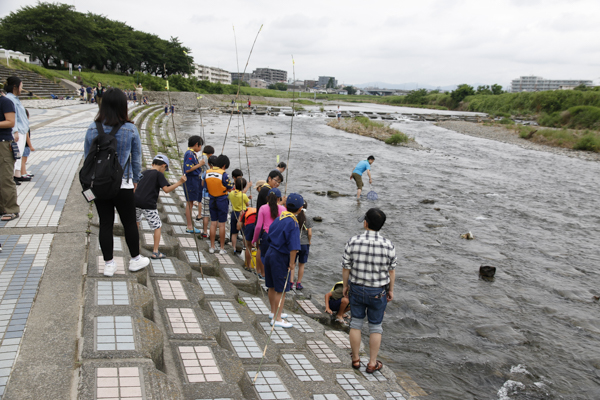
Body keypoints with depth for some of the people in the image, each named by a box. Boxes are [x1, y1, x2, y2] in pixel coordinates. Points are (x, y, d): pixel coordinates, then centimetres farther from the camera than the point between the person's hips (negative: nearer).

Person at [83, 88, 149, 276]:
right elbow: (137, 158, 0)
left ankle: (108, 264, 18)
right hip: (123, 185, -2)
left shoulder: (92, 129, -3)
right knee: (129, 223, 13)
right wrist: (135, 179, 14)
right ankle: (135, 259, 27)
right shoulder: (130, 129, -9)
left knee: (105, 224, 10)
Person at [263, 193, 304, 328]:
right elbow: (293, 247, -25)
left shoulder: (279, 218, 3)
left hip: (270, 252, 8)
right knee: (281, 290, 4)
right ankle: (277, 319, 13)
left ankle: (274, 312, 38)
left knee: (272, 287, 21)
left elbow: (271, 237, 10)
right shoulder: (293, 223, -20)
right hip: (280, 257, -8)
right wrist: (291, 264, -14)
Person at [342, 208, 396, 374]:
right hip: (378, 292, -1)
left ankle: (355, 359, 27)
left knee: (356, 323, 16)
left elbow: (346, 267, -6)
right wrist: (391, 290, 10)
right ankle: (372, 363, 22)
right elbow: (391, 271, -4)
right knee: (375, 326, 13)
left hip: (356, 289, 1)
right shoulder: (388, 245, -14)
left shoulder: (353, 242, -13)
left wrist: (345, 285, 9)